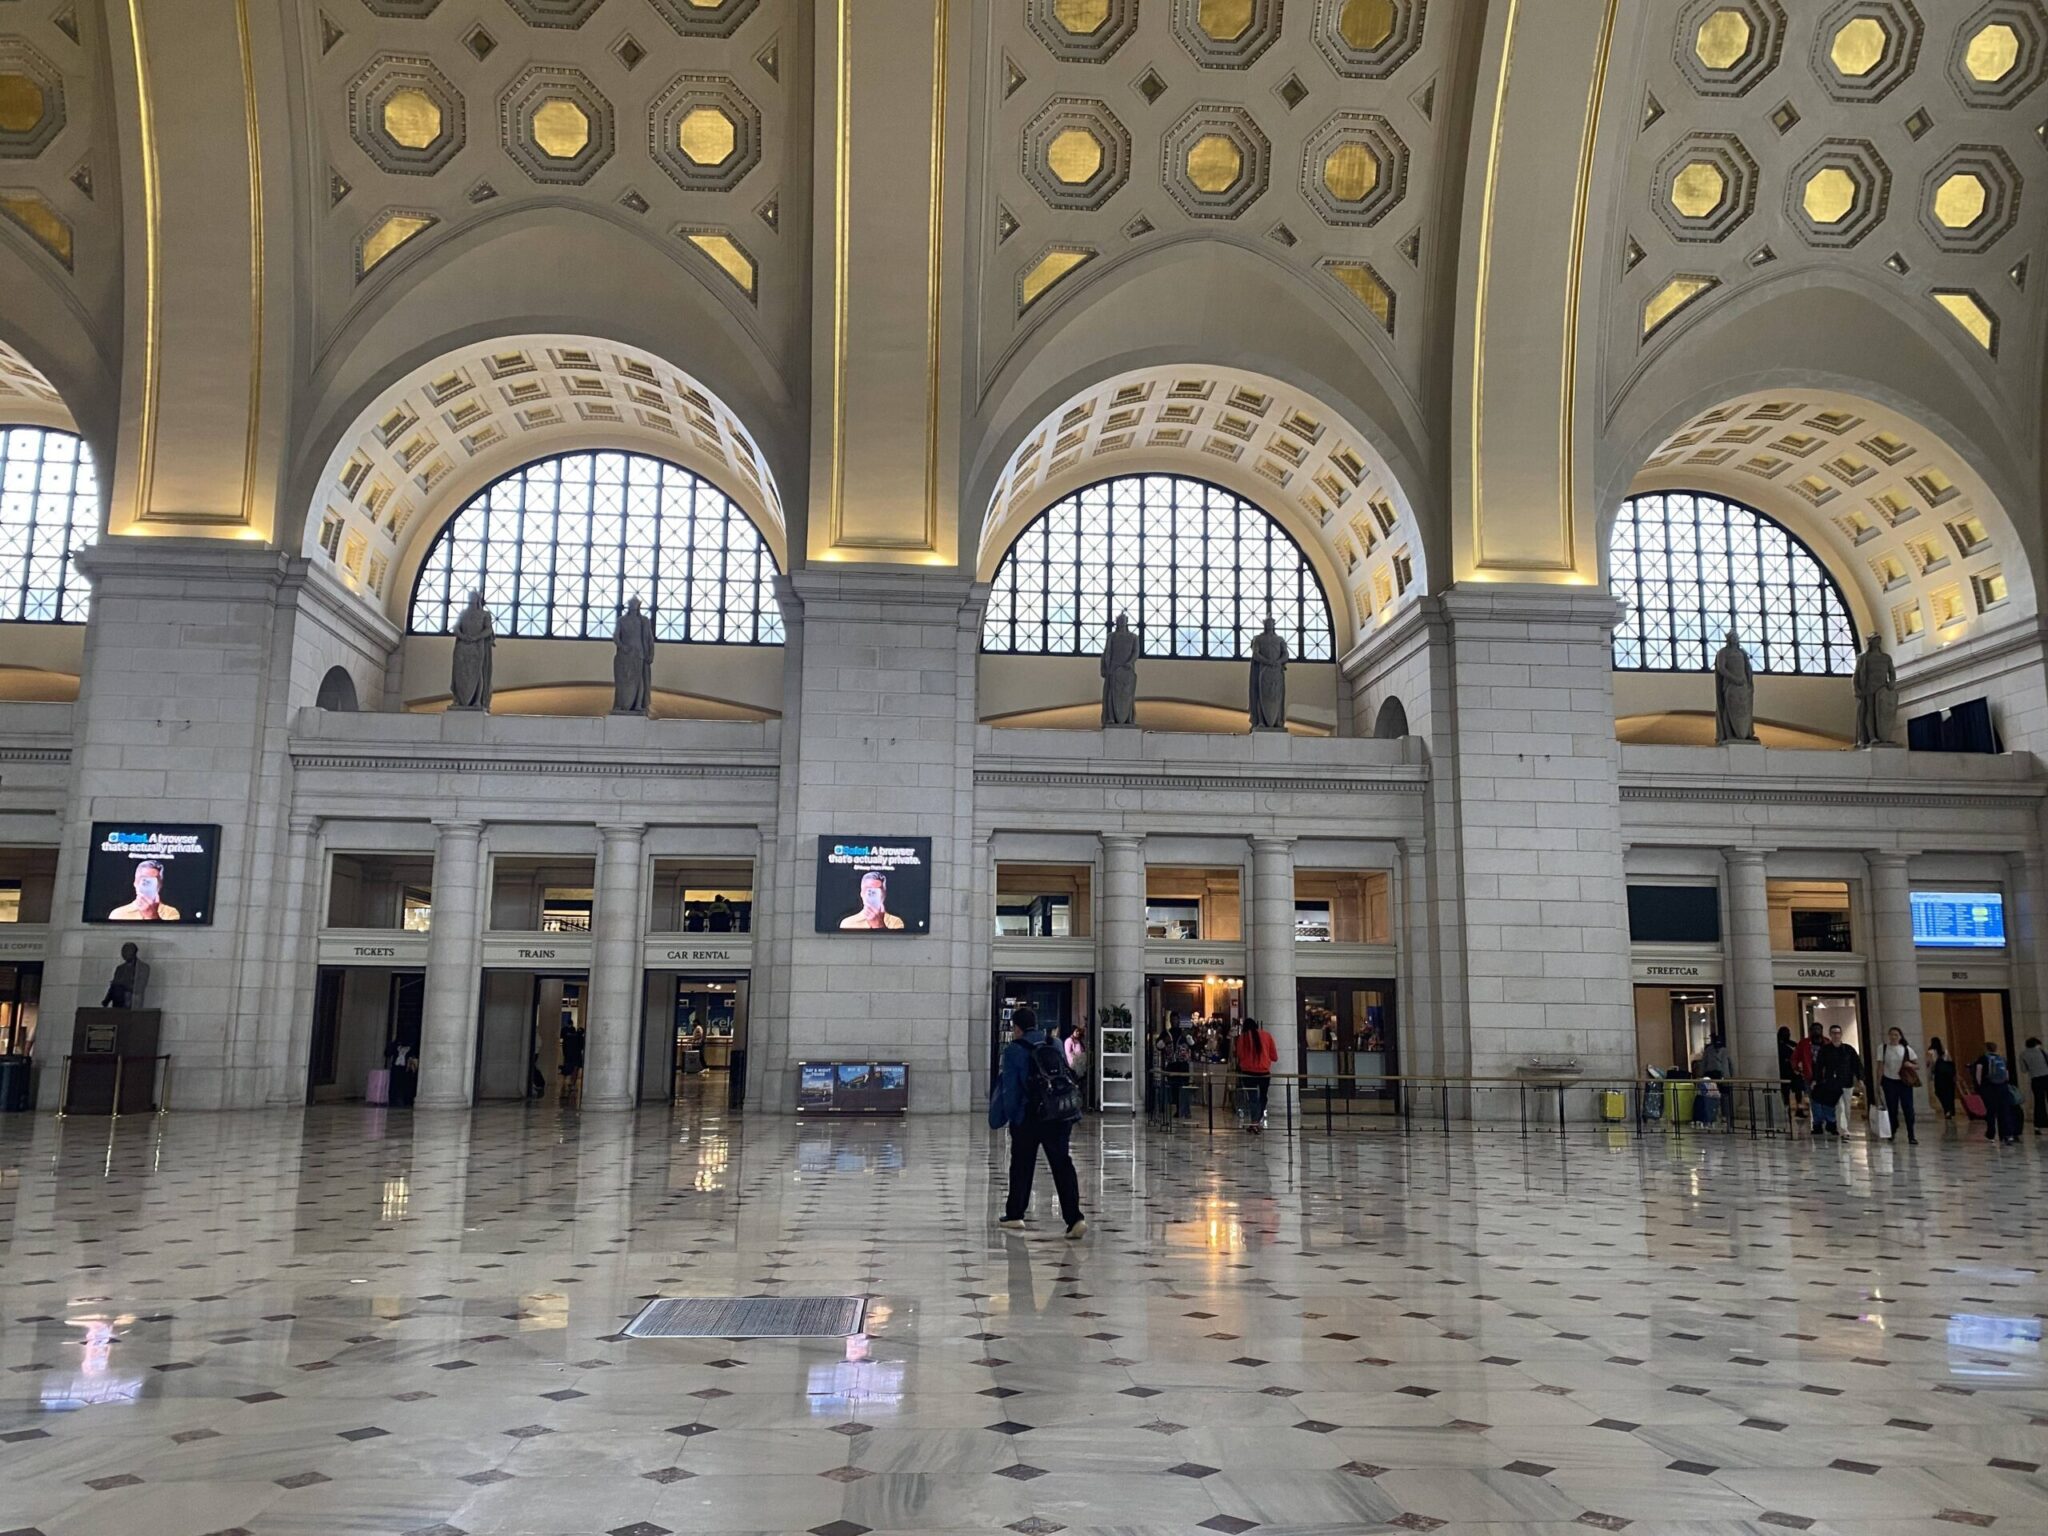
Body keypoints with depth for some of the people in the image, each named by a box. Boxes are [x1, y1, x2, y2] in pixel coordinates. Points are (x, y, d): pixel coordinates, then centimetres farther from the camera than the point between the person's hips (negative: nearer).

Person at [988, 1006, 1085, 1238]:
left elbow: (1010, 1088, -6)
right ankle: (1074, 1217, -13)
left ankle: (1015, 1214, 26)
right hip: (1062, 1115, 3)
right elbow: (1067, 1076, 14)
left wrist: (1010, 1116, 4)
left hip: (1030, 1117, -3)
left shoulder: (1014, 1050, -4)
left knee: (1021, 1166, 14)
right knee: (1062, 1165, 1)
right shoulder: (1055, 1045, 11)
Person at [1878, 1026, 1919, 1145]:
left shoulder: (1907, 1049, 2)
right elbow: (1880, 1067, 4)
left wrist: (1911, 1065, -17)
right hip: (1889, 1081, 0)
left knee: (1908, 1108, -5)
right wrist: (1878, 1082, -1)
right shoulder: (1883, 1049, 2)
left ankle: (1911, 1136, -2)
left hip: (1904, 1081, 0)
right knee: (1892, 1108, 5)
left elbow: (1917, 1065, 6)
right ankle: (1892, 1132, 23)